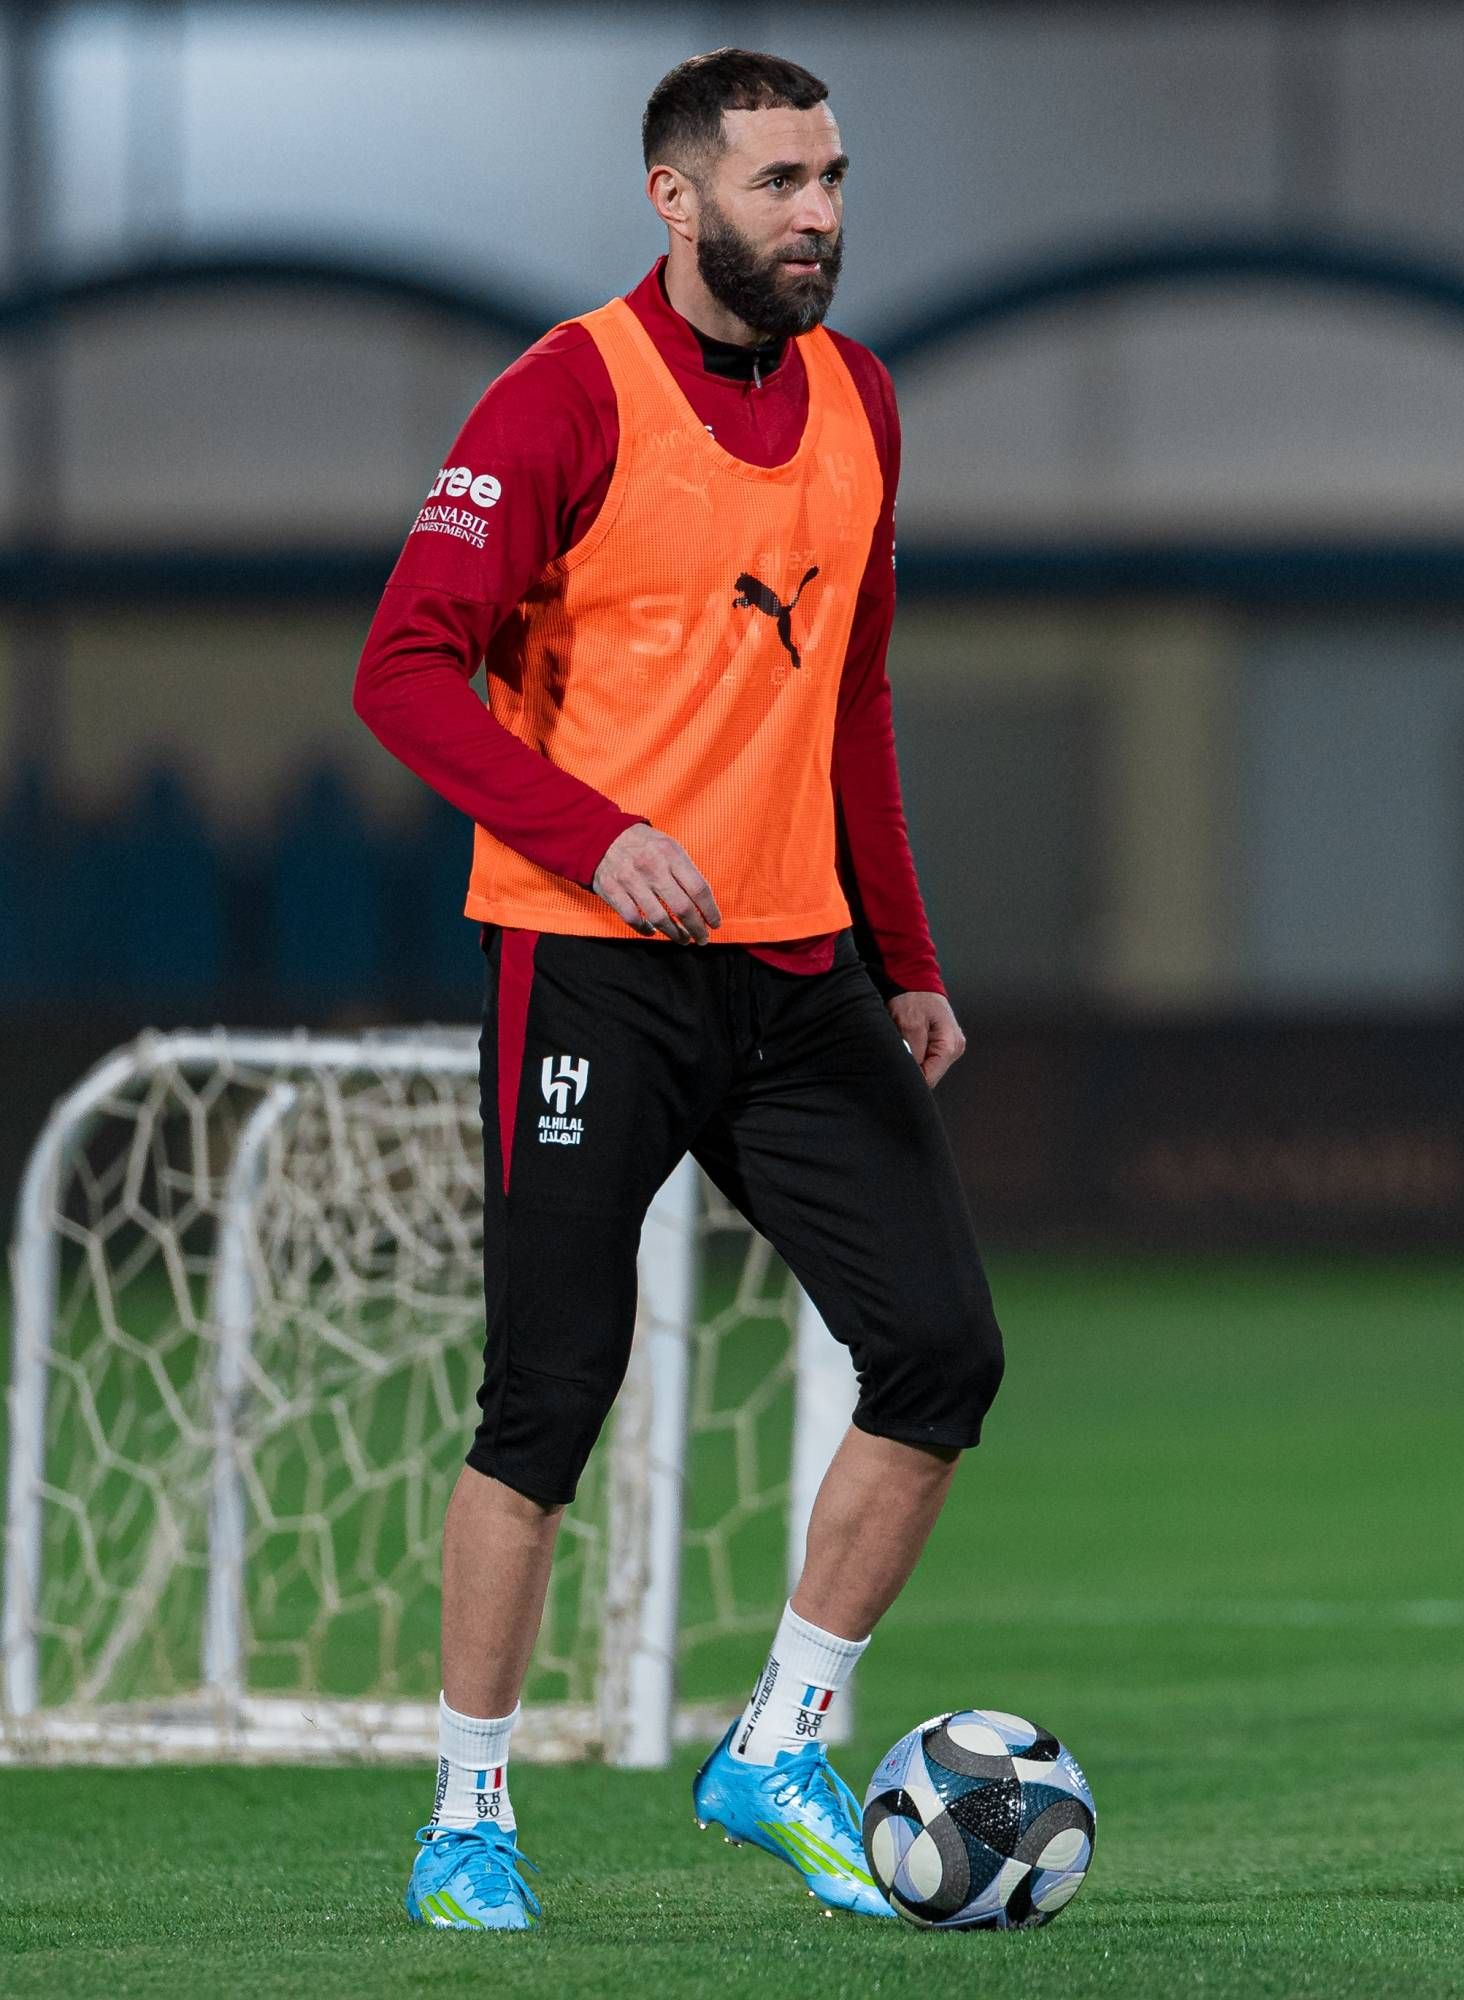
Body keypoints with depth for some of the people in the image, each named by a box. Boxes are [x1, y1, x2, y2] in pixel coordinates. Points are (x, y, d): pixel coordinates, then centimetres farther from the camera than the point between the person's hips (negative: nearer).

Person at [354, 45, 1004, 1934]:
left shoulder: (853, 398, 12)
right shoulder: (569, 397, -9)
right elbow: (407, 668, -13)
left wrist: (906, 963, 18)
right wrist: (600, 838, -24)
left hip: (799, 970, 6)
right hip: (591, 973, -6)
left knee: (941, 1350, -2)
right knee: (550, 1400, -4)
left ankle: (776, 1756, 11)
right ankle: (467, 1823, 9)